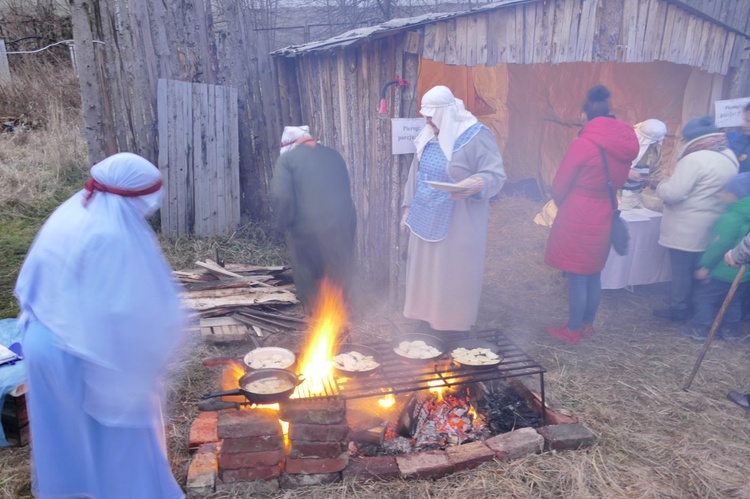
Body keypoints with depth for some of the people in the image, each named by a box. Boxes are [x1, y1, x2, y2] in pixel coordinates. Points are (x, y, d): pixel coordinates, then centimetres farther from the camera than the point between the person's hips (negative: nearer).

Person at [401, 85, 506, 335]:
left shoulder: (477, 136, -14)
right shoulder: (428, 136, 7)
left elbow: (495, 175, -18)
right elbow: (415, 174, 15)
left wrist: (476, 185, -39)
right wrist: (407, 207, 14)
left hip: (458, 222, -6)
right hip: (428, 218, 7)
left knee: (453, 271, 3)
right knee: (427, 268, 12)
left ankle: (451, 322, 19)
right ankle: (429, 316, 28)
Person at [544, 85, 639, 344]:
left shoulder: (583, 143, -18)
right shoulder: (625, 142, 2)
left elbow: (559, 187, -11)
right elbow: (619, 180, 12)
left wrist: (563, 205, 9)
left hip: (578, 220, -7)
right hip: (603, 218, 7)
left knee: (577, 278, 4)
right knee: (594, 275, 17)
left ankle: (573, 330, 16)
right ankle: (587, 324, 31)